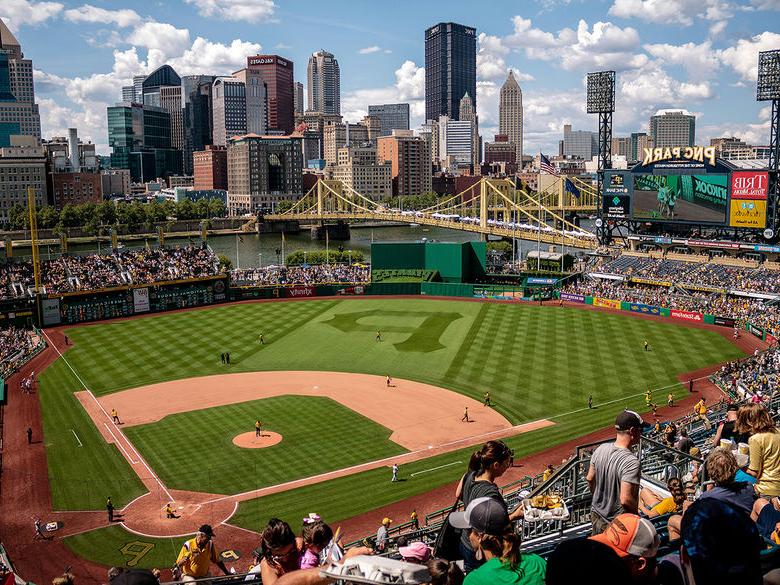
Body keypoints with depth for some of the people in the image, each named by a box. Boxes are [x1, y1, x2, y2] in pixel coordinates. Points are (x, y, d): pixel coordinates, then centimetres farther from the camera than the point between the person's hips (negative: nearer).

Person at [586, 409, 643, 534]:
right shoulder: (631, 461, -28)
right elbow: (625, 499, -31)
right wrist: (637, 513, -12)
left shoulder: (600, 449, -7)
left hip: (596, 515, 6)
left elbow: (590, 479, 5)